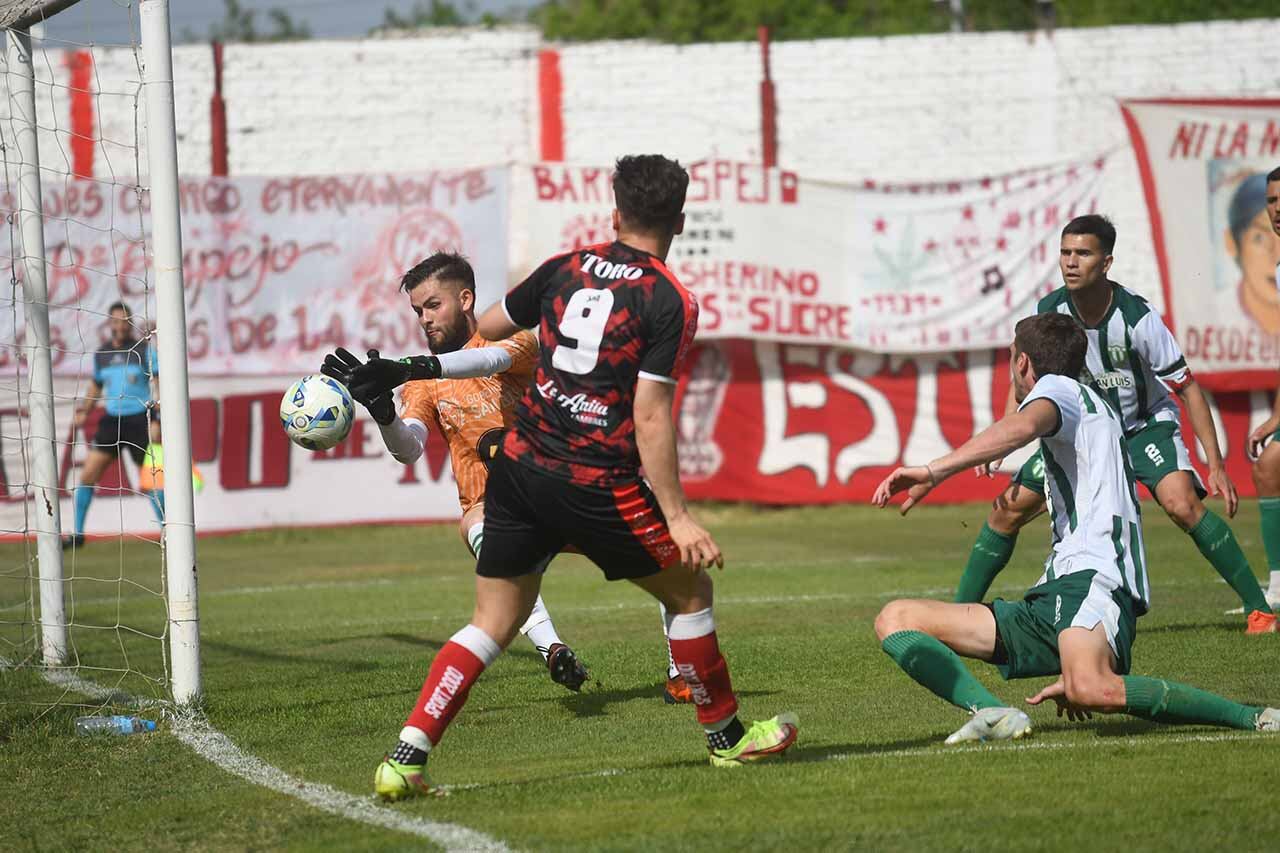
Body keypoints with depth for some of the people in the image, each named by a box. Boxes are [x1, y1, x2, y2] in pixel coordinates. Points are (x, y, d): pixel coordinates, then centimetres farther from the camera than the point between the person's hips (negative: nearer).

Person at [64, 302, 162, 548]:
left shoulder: (145, 350, -2)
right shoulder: (101, 354, 10)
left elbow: (158, 387, -4)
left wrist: (157, 421, -15)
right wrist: (84, 411, 6)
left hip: (141, 421, -4)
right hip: (112, 419, 4)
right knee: (88, 475, -6)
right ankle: (77, 533, 0)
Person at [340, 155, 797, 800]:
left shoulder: (565, 268, 7)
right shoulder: (669, 303, -8)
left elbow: (488, 327, 23)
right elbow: (650, 419, -15)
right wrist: (677, 517, -12)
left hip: (519, 466, 5)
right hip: (597, 485, -5)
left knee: (492, 623, 9)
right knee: (689, 589, 17)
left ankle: (404, 759, -4)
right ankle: (727, 736, 27)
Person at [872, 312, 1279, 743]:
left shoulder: (1058, 387, 7)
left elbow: (1024, 426, -20)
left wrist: (935, 470, -29)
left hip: (1091, 577, -10)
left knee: (1090, 690, -40)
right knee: (896, 619, 2)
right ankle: (993, 714, -23)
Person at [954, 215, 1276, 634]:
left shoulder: (1136, 317, -26)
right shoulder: (1050, 311, -14)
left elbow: (1188, 388, -18)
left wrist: (1216, 465, -21)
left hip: (1145, 424, -4)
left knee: (1182, 504, -28)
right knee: (1008, 510, -4)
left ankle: (1258, 610, -18)